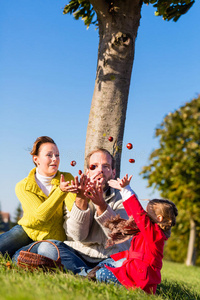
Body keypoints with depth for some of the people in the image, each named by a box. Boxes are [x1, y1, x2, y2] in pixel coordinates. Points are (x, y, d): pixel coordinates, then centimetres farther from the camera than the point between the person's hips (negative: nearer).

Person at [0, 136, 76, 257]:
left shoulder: (67, 179, -7)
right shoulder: (23, 187, -10)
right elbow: (41, 214, -24)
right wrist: (61, 191, -37)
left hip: (52, 238, 0)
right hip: (27, 230, 0)